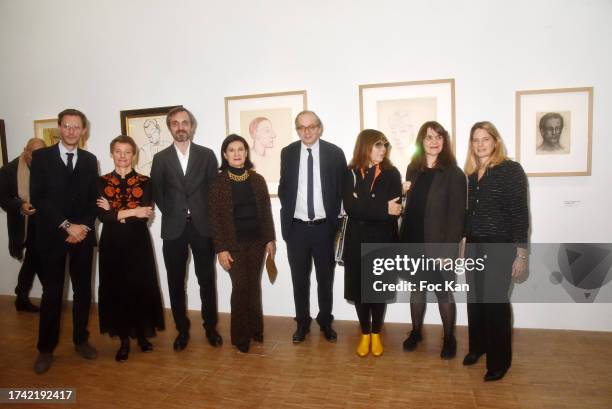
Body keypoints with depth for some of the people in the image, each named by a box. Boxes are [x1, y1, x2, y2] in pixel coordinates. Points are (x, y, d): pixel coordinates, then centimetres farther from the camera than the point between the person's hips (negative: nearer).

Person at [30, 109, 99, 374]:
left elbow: (94, 198, 8)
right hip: (52, 235, -3)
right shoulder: (41, 157, 0)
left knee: (83, 290, 9)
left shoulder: (90, 160, 10)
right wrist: (67, 225, -14)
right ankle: (46, 349, 18)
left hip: (83, 235, 3)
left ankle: (81, 339, 25)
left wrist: (83, 226, -7)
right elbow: (38, 198, -7)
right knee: (52, 293, 3)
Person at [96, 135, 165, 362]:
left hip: (138, 243, -1)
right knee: (116, 289, 6)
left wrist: (116, 212, -12)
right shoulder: (102, 182, 3)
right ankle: (124, 340, 20)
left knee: (141, 288, 5)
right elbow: (103, 216, -11)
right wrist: (133, 212, -16)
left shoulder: (144, 182, 1)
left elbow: (145, 216, -12)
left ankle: (142, 334, 24)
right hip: (112, 244, 1)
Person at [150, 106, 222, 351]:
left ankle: (210, 327, 22)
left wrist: (206, 215, 0)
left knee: (207, 280, 7)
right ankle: (182, 330, 22)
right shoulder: (161, 158, 6)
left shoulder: (206, 155, 4)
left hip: (202, 226, -1)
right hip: (173, 228, 1)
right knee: (176, 282, 7)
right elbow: (156, 193, 8)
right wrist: (171, 214, 3)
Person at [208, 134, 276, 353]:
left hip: (256, 241, 3)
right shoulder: (218, 183, -5)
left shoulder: (257, 180, 4)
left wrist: (270, 239, 3)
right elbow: (215, 218, -6)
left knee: (254, 285, 11)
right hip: (233, 244, -3)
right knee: (240, 287, 1)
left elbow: (266, 211, 7)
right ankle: (241, 335, 16)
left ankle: (256, 328, 27)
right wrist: (221, 249, -10)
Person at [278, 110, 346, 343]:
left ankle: (325, 322, 31)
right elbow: (283, 188, 10)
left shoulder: (335, 153, -4)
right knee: (300, 279, 12)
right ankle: (302, 323, 28)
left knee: (325, 278, 13)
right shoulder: (287, 153, 2)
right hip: (296, 227, 1)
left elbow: (342, 189, 1)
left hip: (324, 227, -1)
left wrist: (333, 217, -3)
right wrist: (288, 213, 4)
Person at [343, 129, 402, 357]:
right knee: (359, 288, 7)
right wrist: (382, 208, -20)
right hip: (357, 241, 0)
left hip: (382, 241, 0)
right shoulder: (350, 173, 0)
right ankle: (364, 334, 25)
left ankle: (376, 334, 27)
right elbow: (349, 207, -14)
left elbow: (395, 210, -10)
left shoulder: (391, 174, 1)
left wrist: (363, 206, -18)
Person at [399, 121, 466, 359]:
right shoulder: (413, 170, 7)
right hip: (414, 242, 4)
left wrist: (448, 248, -15)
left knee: (443, 292, 8)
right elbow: (409, 206, 9)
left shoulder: (453, 173, -7)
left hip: (438, 244, -4)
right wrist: (403, 240, -4)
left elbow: (457, 214, -11)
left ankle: (449, 338, 26)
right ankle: (416, 332, 32)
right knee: (417, 288, 15)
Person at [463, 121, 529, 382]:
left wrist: (521, 254, -12)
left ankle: (499, 360, 19)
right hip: (473, 245, 5)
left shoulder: (511, 170, -7)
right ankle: (477, 346, 34)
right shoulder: (470, 174, 8)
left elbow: (520, 213, -10)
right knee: (475, 299, 13)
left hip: (500, 247, -5)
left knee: (495, 301, 1)